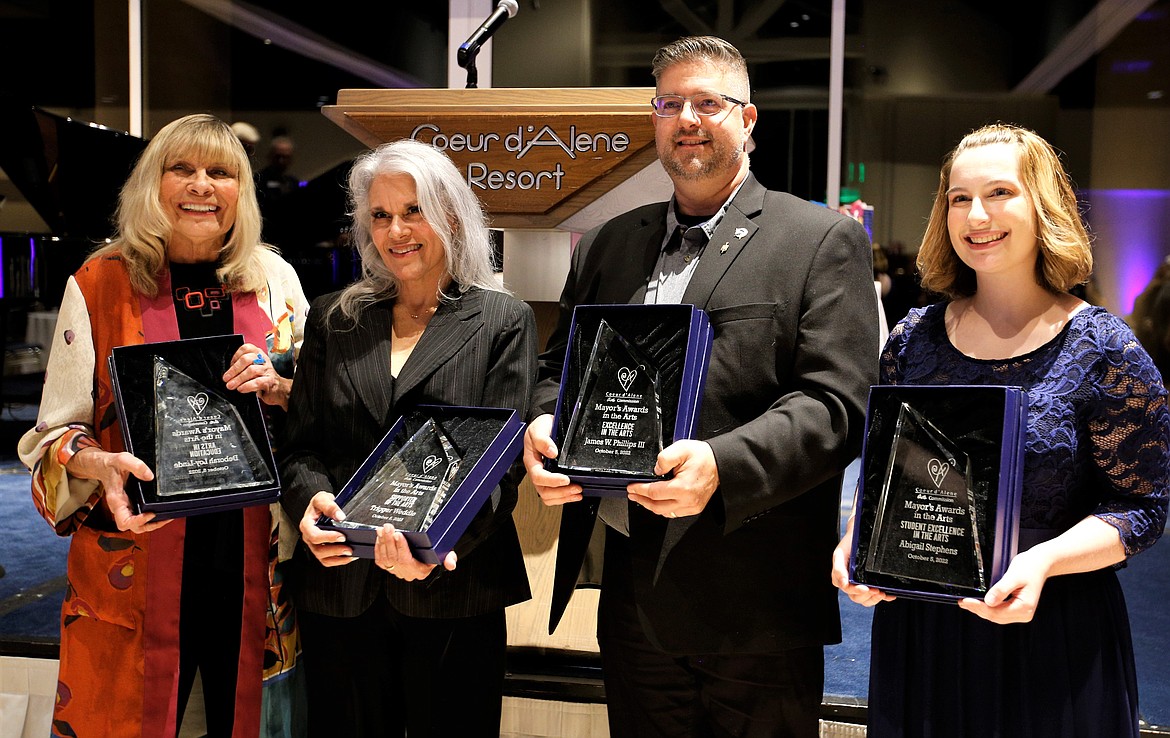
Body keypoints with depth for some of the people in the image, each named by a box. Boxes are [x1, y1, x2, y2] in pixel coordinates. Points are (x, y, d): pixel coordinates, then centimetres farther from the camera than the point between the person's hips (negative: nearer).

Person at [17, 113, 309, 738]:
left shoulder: (275, 279, 5)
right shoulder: (100, 283, -1)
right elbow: (54, 432, 2)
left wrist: (277, 387, -11)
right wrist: (97, 464, -19)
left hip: (253, 564, 2)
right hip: (133, 567, -1)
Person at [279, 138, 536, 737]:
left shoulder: (502, 321, 0)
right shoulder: (333, 318, 10)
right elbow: (299, 444, 7)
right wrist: (310, 498, -15)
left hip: (453, 590, -2)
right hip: (339, 586, 3)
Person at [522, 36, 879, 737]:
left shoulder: (824, 241, -3)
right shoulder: (608, 244, 13)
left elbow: (836, 405, -12)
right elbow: (561, 368, 17)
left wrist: (722, 466, -28)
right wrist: (543, 426, -6)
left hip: (756, 603, -4)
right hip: (632, 588, 5)